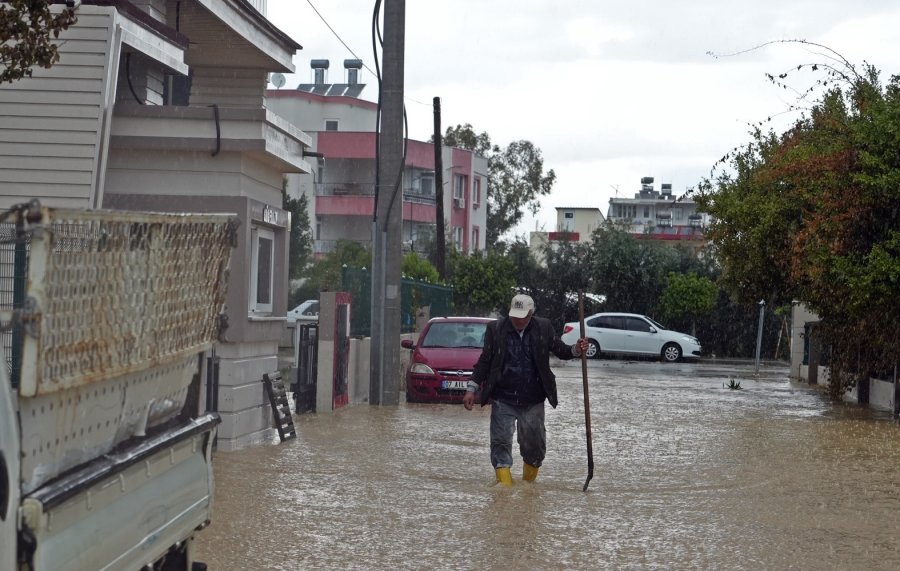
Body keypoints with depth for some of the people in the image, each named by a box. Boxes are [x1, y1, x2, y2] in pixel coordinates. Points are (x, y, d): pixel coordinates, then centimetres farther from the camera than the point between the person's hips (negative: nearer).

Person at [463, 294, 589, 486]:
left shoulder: (543, 328, 1)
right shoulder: (496, 329, -2)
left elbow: (559, 350, 9)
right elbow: (485, 361, 3)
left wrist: (576, 350, -12)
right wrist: (471, 389, 0)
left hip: (532, 400, 1)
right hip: (503, 399, -1)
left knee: (534, 442, 8)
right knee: (501, 441, -7)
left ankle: (529, 482, 28)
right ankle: (504, 483, -3)